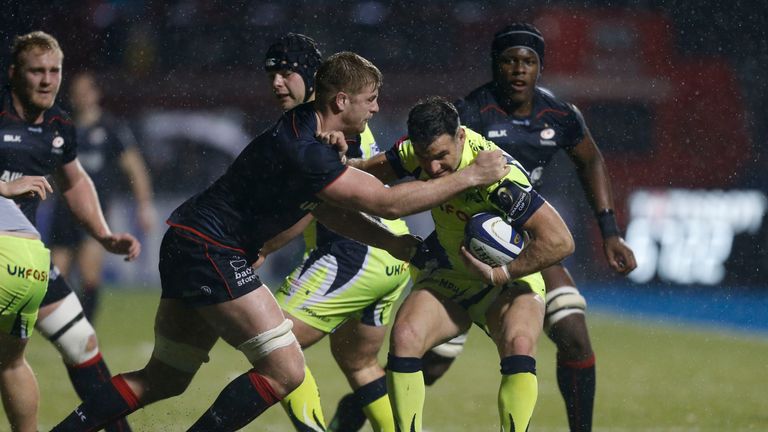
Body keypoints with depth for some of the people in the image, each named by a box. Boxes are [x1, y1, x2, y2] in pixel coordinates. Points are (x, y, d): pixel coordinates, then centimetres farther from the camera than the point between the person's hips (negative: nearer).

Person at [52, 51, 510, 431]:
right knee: (285, 369, -11)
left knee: (164, 379, 15)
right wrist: (471, 176, -17)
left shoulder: (306, 131, 7)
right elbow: (386, 201, -23)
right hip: (210, 252, -10)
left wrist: (391, 242, 6)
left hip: (187, 244, 10)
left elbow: (330, 210, 17)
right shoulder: (303, 151, -24)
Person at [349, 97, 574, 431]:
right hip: (449, 276, 4)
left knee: (519, 345, -33)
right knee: (403, 338, -22)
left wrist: (498, 275, -28)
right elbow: (375, 170, 5)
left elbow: (560, 241, -33)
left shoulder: (496, 173, -31)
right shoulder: (421, 150, -14)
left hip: (508, 279, -4)